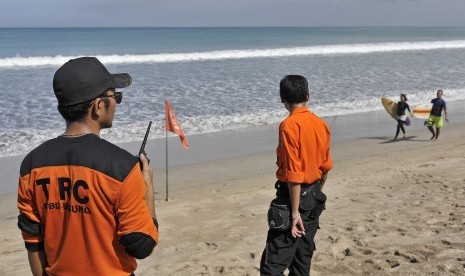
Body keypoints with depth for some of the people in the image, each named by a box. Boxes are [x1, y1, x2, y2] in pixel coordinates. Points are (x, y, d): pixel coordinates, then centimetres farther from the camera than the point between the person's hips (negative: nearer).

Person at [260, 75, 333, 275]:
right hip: (315, 197, 8)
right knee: (303, 260, 16)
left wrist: (295, 212, -17)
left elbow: (294, 174, -20)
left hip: (294, 196, -8)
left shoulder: (289, 125, -17)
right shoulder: (321, 124, 5)